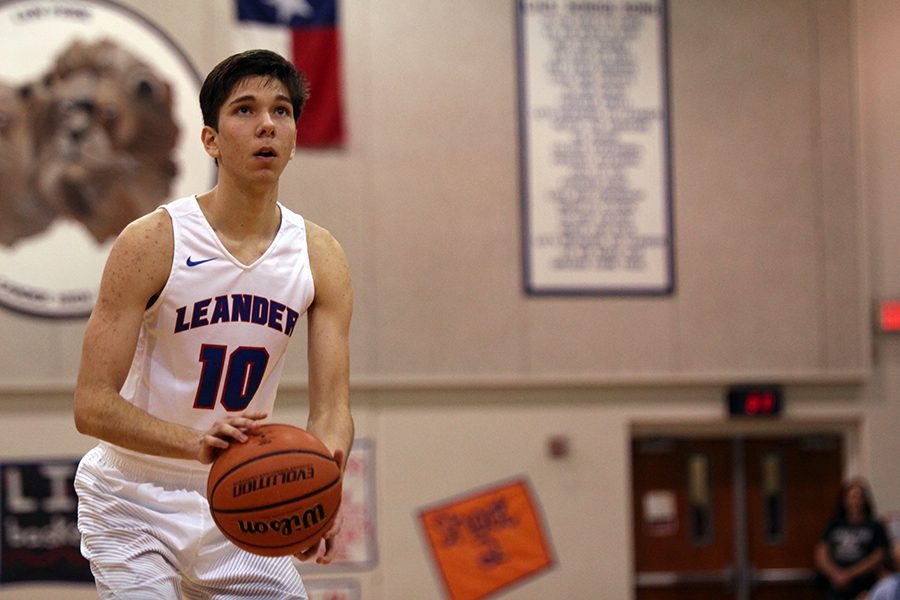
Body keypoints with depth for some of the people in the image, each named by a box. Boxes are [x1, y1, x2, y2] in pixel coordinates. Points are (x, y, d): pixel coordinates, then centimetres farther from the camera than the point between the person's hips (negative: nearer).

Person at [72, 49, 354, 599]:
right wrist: (198, 443, -37)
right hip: (135, 500, -4)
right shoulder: (152, 242, -17)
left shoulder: (320, 257, -5)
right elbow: (93, 406, -20)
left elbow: (332, 408, -8)